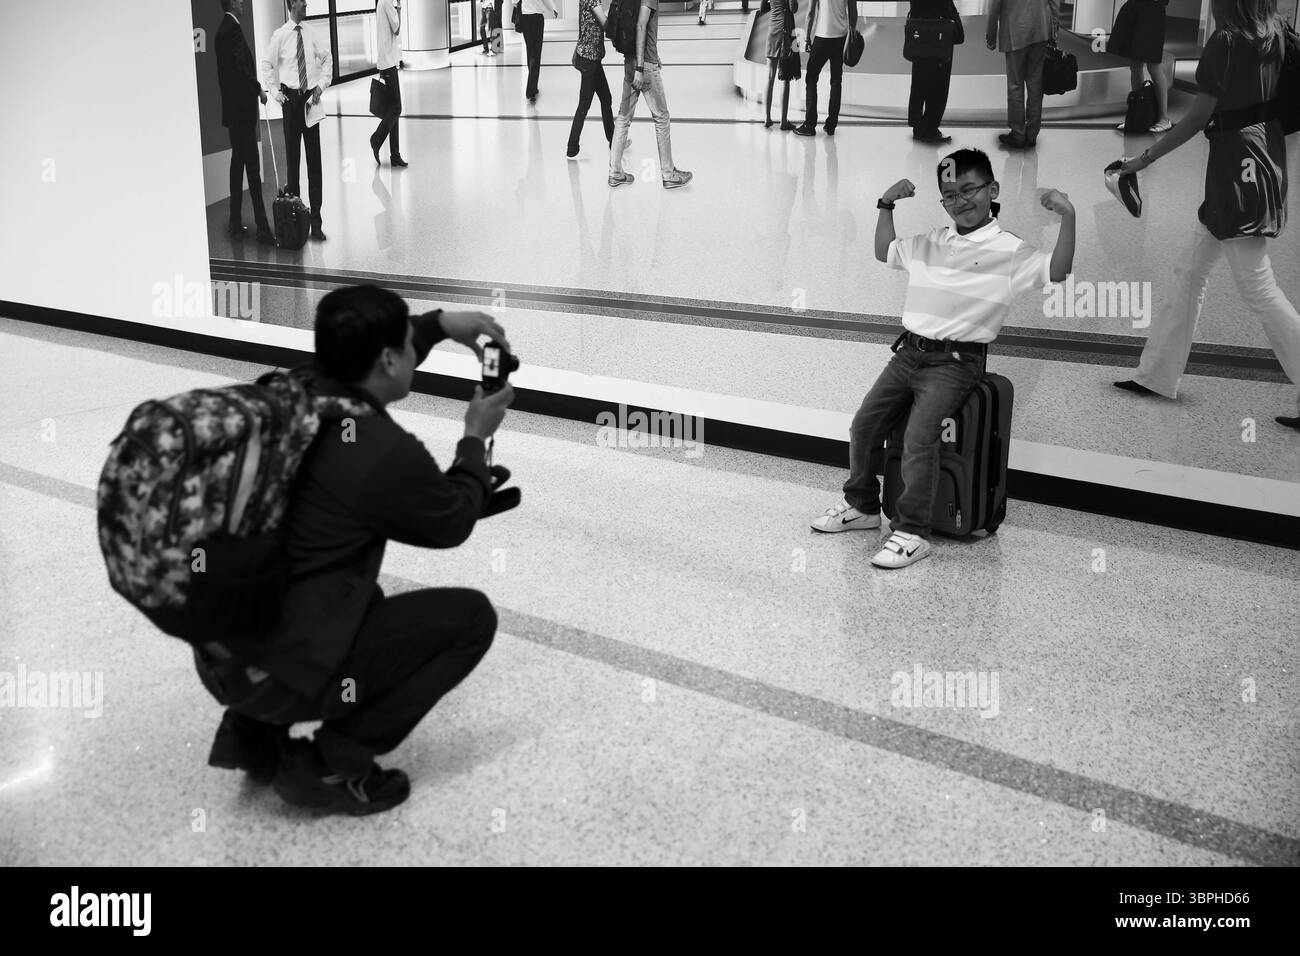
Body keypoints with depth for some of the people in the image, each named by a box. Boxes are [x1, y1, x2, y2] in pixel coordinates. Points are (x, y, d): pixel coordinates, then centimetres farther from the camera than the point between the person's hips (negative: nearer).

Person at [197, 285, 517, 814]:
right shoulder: (387, 453, -22)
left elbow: (361, 361, 23)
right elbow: (453, 523, -1)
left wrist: (439, 323, 19)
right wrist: (476, 438, 12)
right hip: (275, 673, -8)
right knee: (471, 616, 2)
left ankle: (253, 730, 22)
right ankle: (329, 764, 2)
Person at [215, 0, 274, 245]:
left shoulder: (224, 29, 16)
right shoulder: (233, 29, -14)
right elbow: (240, 67, -22)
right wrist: (258, 89, -11)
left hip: (233, 108, 10)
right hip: (241, 107, -10)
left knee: (238, 163, 14)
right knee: (252, 167, -10)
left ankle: (236, 223, 19)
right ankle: (262, 228, -11)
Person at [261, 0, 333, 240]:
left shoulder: (310, 35, 4)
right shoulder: (279, 36, -4)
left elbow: (327, 58, 18)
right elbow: (267, 64, 3)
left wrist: (322, 84, 8)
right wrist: (275, 91, -4)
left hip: (311, 97, 2)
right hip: (291, 97, -2)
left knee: (315, 158, 0)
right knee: (292, 156, 3)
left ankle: (315, 220, 1)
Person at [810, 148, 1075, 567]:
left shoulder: (1009, 251, -4)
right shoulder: (929, 243, 13)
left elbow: (1057, 271, -16)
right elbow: (884, 251, 29)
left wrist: (1068, 217, -24)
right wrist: (886, 206, 19)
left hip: (956, 361, -6)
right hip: (910, 351, 6)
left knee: (919, 435, -23)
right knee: (864, 425, 3)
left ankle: (912, 532, -15)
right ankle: (862, 505, 23)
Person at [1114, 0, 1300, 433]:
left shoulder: (1225, 40, -14)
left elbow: (1199, 116, -13)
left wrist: (1145, 157, -5)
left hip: (1236, 163, -9)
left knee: (1259, 288, -3)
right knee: (1192, 275, 16)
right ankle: (1157, 374, 25)